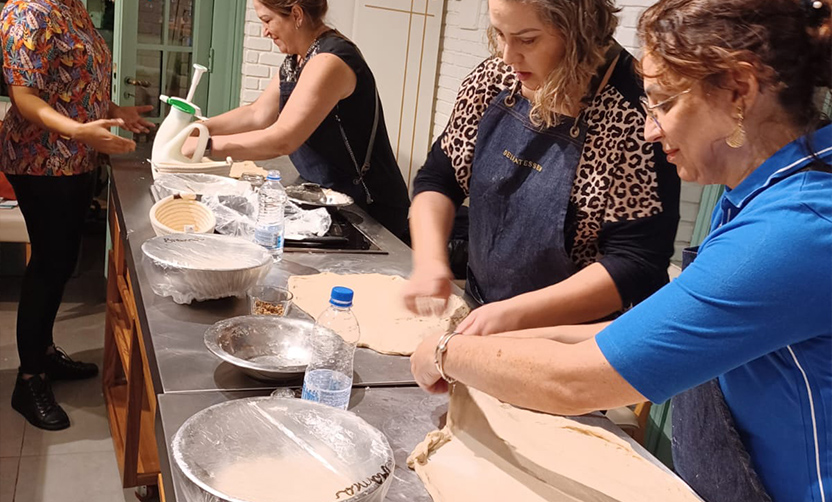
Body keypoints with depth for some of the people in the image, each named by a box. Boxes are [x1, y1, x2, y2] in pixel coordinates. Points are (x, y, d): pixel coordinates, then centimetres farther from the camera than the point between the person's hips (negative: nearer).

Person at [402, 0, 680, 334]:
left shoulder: (631, 117, -20)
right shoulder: (494, 80, -3)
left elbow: (636, 263, -20)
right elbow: (437, 178, 5)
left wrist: (516, 313, -25)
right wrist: (430, 260, -11)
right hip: (481, 312, 4)